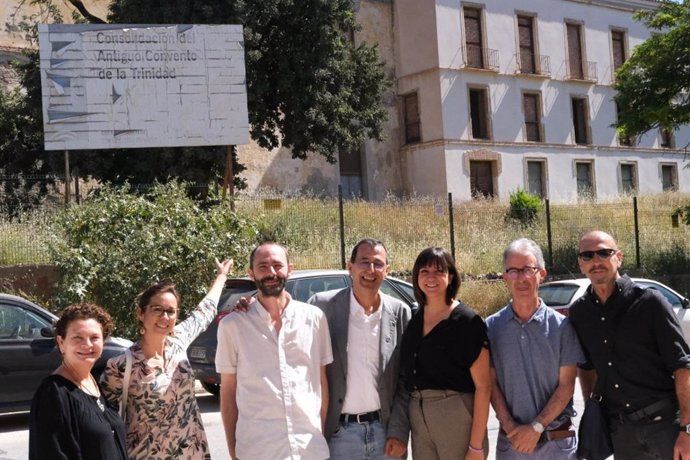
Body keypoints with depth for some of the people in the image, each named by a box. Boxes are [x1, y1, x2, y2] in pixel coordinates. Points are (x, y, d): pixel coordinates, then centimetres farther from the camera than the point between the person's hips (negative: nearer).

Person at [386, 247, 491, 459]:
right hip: (418, 419, 5)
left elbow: (483, 386, -11)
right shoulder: (413, 321, 7)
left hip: (458, 419, -5)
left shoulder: (467, 321, -9)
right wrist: (397, 432, 2)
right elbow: (405, 380, 11)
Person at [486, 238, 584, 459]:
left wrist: (536, 427, -12)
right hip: (511, 440, 1)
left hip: (557, 440, -1)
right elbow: (491, 383, 1)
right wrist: (509, 426, -10)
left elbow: (566, 385, -4)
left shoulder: (561, 326, -2)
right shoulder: (492, 326, 2)